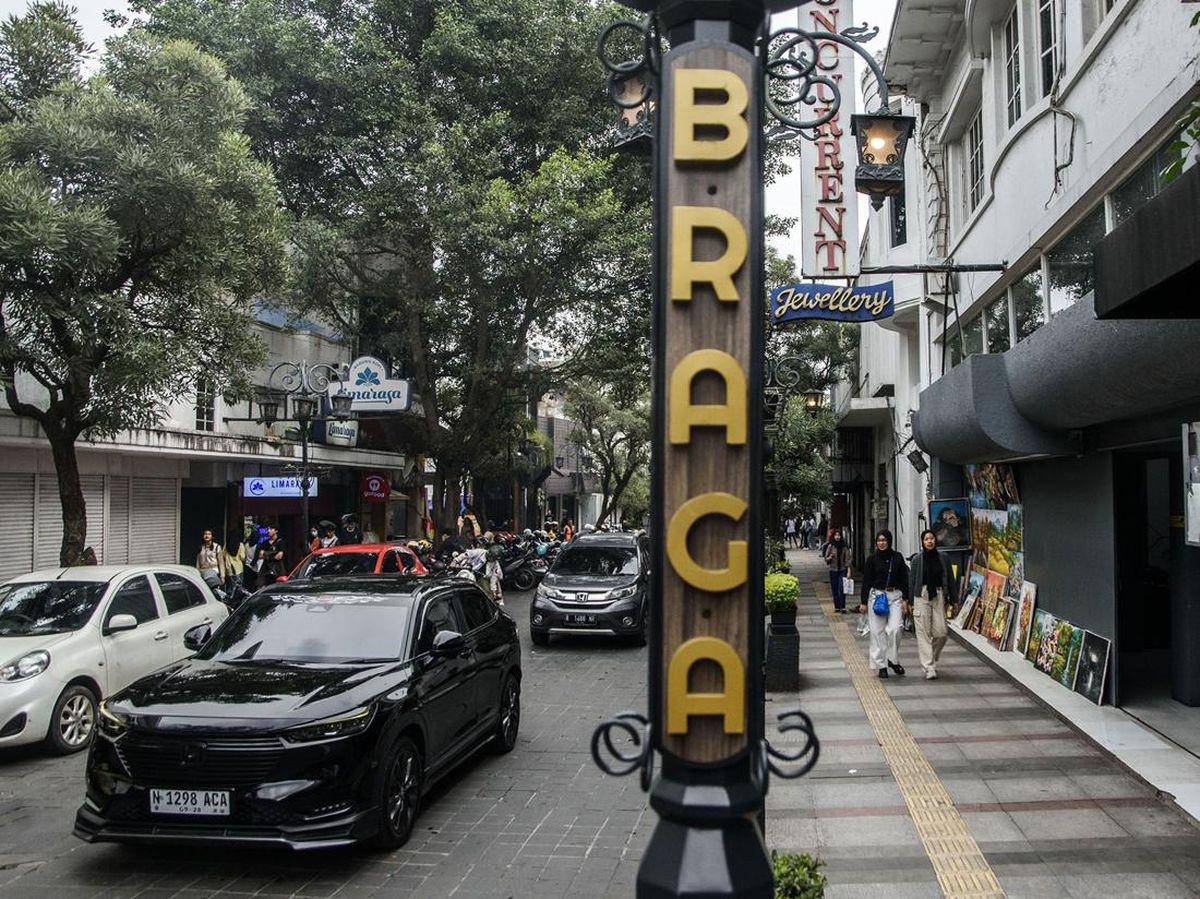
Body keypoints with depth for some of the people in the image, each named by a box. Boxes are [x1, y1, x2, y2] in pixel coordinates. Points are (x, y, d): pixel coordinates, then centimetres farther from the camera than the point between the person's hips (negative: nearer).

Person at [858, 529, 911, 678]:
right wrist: (863, 602, -1)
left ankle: (893, 659, 8)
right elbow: (866, 581, 2)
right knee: (878, 631, 0)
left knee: (894, 629, -12)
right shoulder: (872, 559, 1)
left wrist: (905, 599, 2)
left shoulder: (897, 557, 4)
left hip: (895, 596, 1)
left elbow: (904, 579, 8)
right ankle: (881, 665, 8)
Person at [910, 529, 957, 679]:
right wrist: (911, 602, 0)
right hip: (921, 597, -1)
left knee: (941, 633, -1)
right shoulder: (917, 559, 2)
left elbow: (950, 579, 8)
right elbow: (911, 581, 4)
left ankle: (931, 659, 25)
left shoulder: (943, 558, 6)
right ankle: (929, 668, -3)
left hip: (938, 596, 2)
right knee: (924, 633, -5)